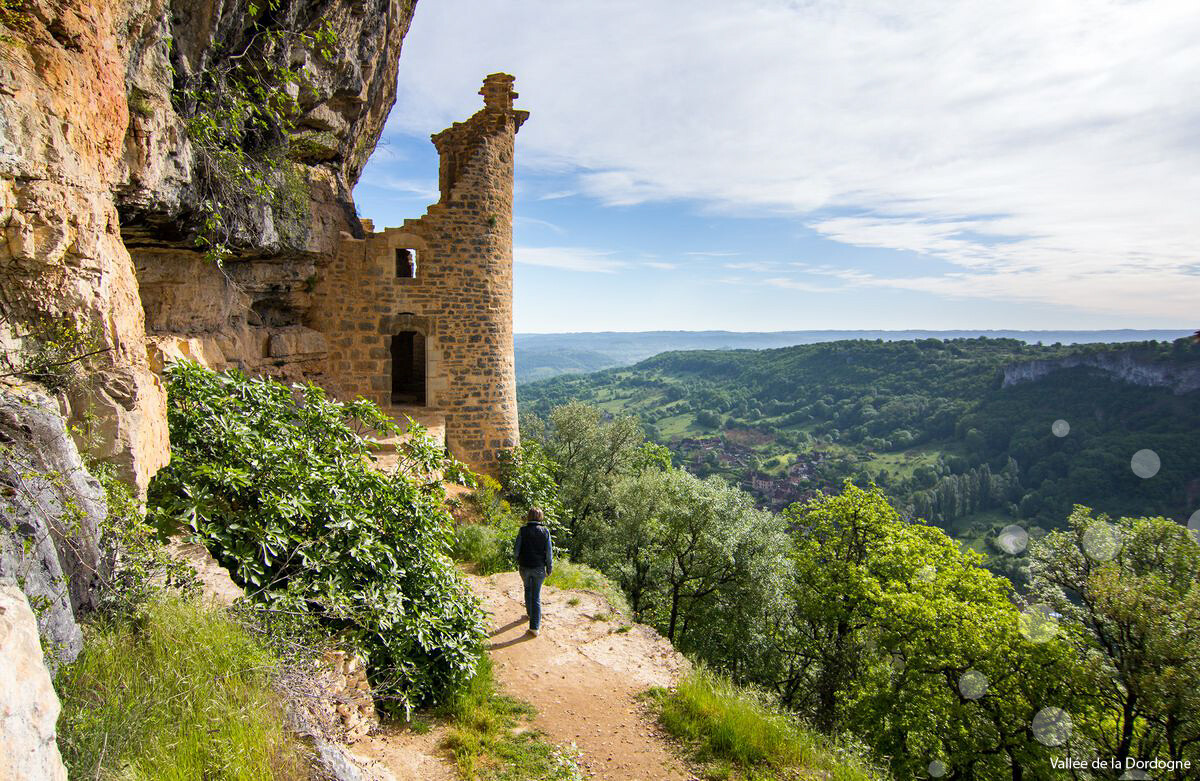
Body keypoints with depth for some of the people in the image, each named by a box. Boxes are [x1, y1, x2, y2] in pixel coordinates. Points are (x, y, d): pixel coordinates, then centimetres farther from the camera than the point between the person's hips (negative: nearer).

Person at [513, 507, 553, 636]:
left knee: (528, 589, 26)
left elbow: (516, 550, -7)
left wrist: (518, 562, 13)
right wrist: (549, 569, 5)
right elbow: (549, 553, -6)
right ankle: (535, 627, 4)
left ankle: (530, 613, 44)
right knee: (536, 595, 7)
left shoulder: (523, 530, -10)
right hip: (539, 568, 0)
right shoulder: (545, 531, -9)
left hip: (524, 567, 0)